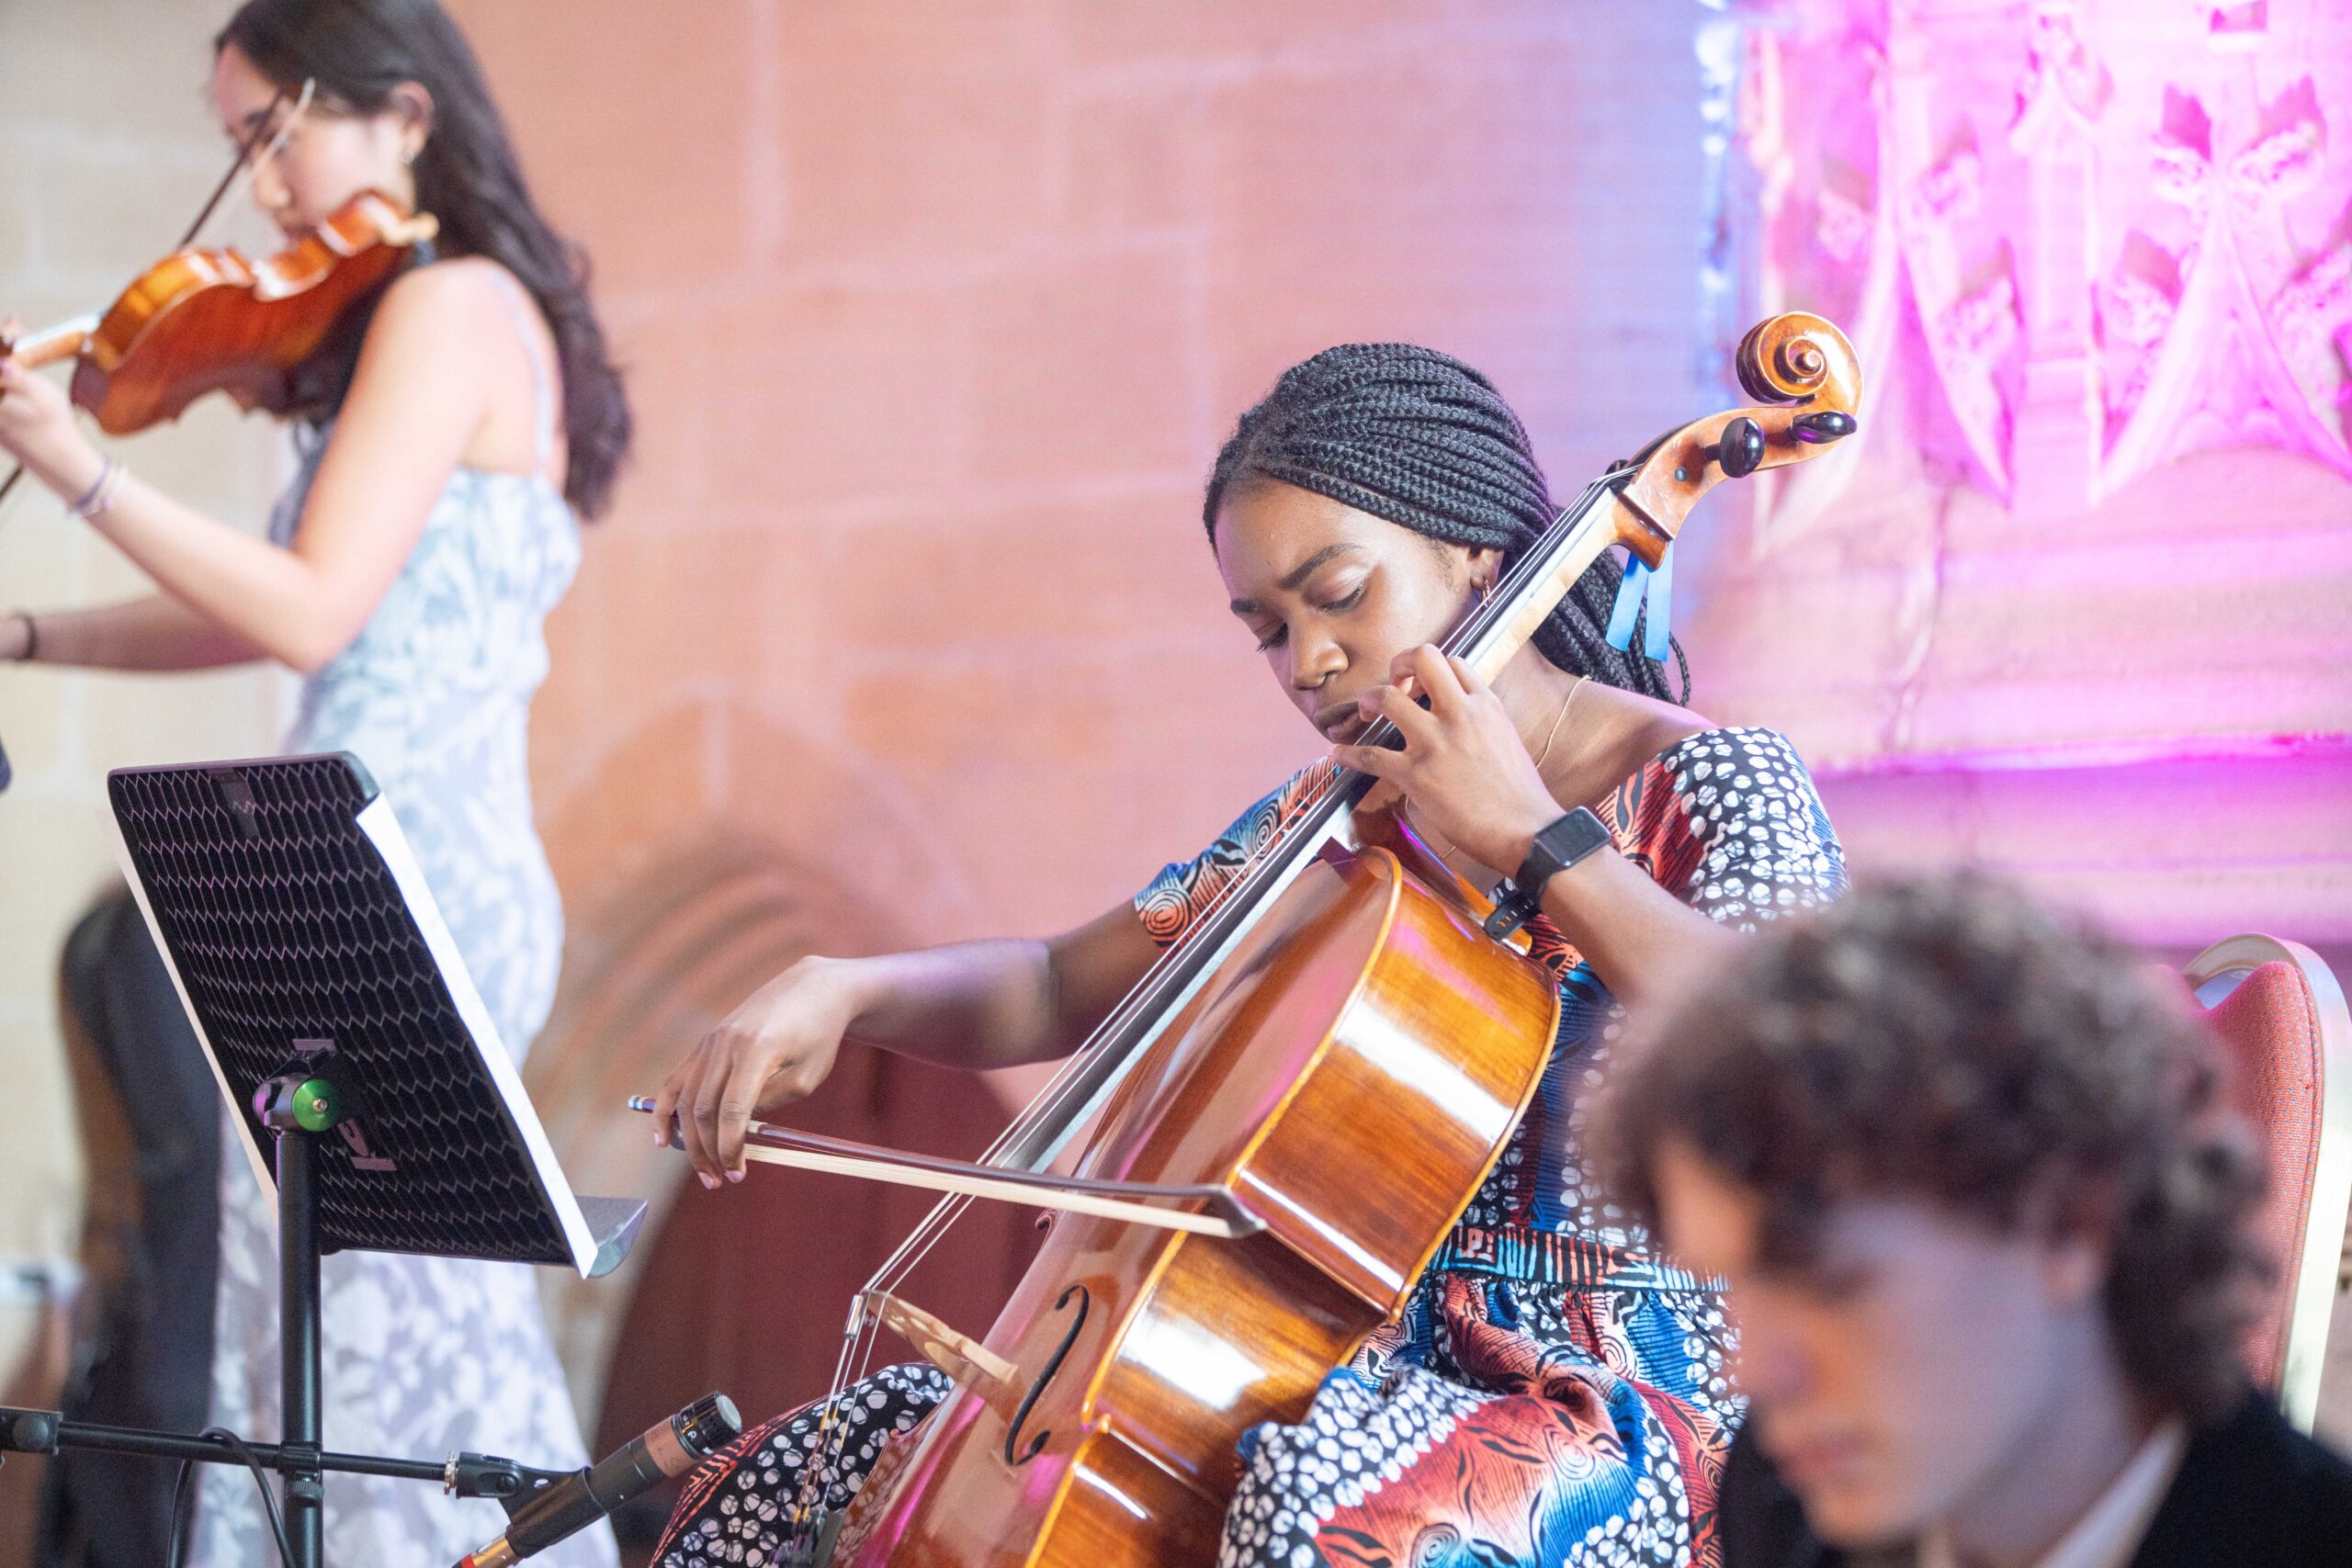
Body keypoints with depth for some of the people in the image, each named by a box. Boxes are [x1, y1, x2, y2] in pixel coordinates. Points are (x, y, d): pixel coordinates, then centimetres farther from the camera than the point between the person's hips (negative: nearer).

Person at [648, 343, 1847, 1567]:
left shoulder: (1706, 787, -6)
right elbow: (1058, 992, 21)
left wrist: (1538, 840, -25)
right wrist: (844, 991, 2)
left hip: (1618, 1401, -7)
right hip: (1366, 1366, 7)